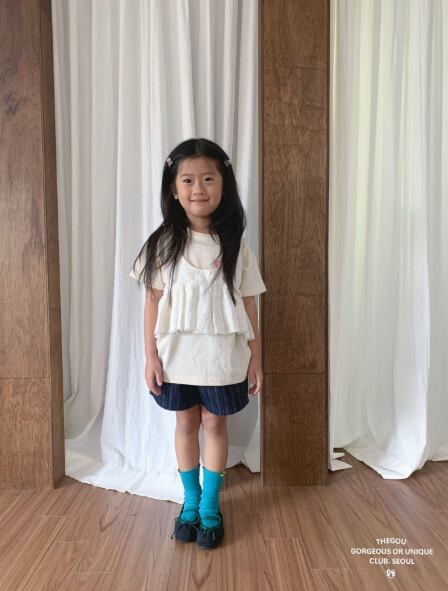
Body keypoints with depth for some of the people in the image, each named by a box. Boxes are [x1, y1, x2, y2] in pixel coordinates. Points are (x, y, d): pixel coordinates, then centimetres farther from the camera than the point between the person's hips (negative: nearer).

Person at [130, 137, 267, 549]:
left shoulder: (236, 245, -5)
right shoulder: (164, 244, -5)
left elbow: (248, 305, -1)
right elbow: (153, 301, -3)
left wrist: (256, 358, 1)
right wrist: (151, 356, -4)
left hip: (222, 356, 0)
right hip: (177, 354, 1)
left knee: (215, 424, 12)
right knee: (186, 424, 15)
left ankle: (211, 507, 32)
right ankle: (191, 503, 37)